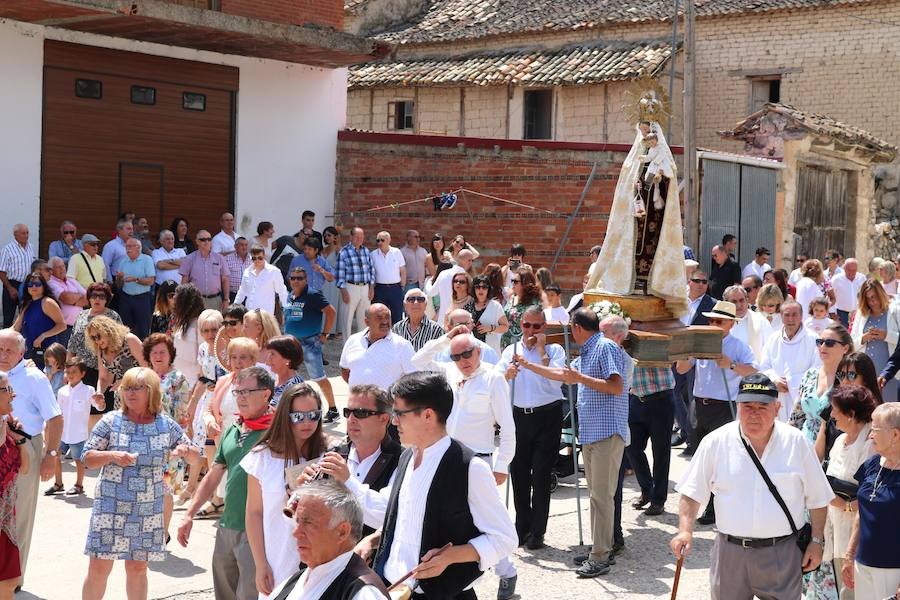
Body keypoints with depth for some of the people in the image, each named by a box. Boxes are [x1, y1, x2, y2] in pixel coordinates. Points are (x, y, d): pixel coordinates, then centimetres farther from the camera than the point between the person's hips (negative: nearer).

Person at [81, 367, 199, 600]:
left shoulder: (166, 425, 3)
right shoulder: (111, 421, -2)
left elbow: (195, 456, 10)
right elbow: (88, 458, -1)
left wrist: (185, 451, -13)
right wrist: (111, 456, -20)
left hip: (148, 509, 2)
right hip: (110, 507, -2)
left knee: (138, 567, 10)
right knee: (98, 567, 0)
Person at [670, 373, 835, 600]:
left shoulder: (796, 442, 0)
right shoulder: (716, 443, -1)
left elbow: (817, 498, 7)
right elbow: (692, 493, 3)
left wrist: (816, 542, 4)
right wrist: (685, 531, -10)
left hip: (782, 555, 0)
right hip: (730, 553, 1)